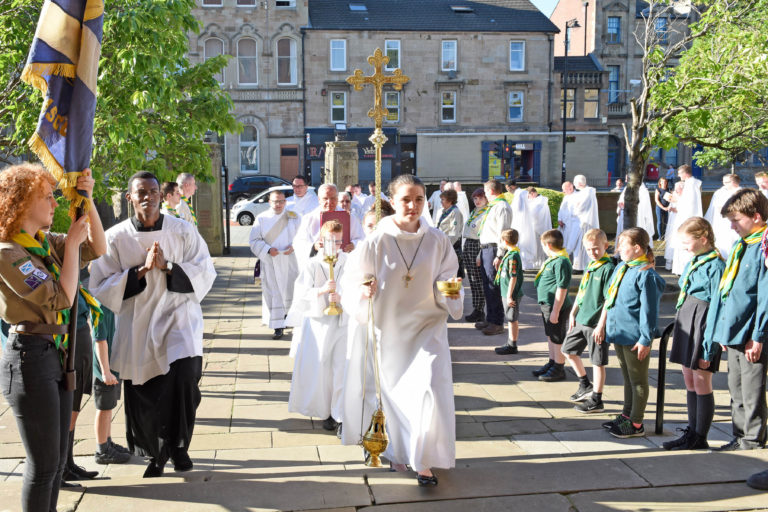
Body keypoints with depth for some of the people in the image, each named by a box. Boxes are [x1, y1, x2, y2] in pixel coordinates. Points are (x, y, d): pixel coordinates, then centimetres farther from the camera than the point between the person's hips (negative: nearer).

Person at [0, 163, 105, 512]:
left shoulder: (46, 242, 8)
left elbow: (96, 249, 12)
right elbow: (62, 297, -19)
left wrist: (88, 200, 0)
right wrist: (72, 242, -12)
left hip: (57, 355, 9)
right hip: (30, 359, -8)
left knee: (57, 459, 17)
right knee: (44, 464, 2)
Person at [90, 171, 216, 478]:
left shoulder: (183, 231, -1)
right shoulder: (115, 237, -1)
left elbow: (205, 272, -2)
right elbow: (101, 286, -4)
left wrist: (167, 266, -15)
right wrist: (141, 270, -15)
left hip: (178, 317, -1)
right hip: (137, 326, 1)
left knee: (184, 379, -20)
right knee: (142, 396, 7)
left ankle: (178, 446, 7)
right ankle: (157, 453, 34)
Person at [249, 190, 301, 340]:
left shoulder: (293, 217, 5)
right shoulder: (261, 219, 1)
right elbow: (254, 240, 0)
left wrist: (294, 246, -13)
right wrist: (268, 250, -14)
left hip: (290, 261, 1)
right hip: (270, 262, -1)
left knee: (290, 290, 5)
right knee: (273, 292, -2)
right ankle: (278, 326, 3)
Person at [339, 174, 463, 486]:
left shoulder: (437, 242, -3)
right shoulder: (376, 242, -8)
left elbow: (446, 283, 2)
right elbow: (351, 282, -4)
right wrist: (364, 291, -25)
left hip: (427, 328, 0)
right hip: (388, 329, 0)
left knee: (431, 390, -14)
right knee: (394, 394, 13)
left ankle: (423, 461, 5)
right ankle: (398, 452, 39)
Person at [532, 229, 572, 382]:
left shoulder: (561, 262, -22)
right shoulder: (552, 259, 10)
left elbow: (562, 289, -23)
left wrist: (555, 312, -22)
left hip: (556, 306, -10)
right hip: (546, 305, 10)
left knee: (557, 339, 2)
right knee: (550, 335, 20)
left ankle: (559, 369, 13)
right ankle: (552, 363, 34)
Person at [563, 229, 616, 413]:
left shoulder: (608, 268, -15)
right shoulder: (590, 266, 10)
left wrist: (601, 325, -21)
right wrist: (573, 313, 17)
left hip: (596, 323, -9)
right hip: (581, 320, 9)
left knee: (598, 362, 2)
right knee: (569, 350, 18)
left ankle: (596, 400, 14)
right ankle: (585, 386, 34)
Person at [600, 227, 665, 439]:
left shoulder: (646, 274, -17)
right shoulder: (620, 268, 10)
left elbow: (649, 310, -18)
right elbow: (609, 297, 18)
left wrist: (645, 340, -19)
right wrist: (602, 323, 18)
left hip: (635, 337, -8)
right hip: (619, 333, 9)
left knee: (638, 381, 4)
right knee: (627, 378, 19)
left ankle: (636, 424, 12)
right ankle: (626, 416, 31)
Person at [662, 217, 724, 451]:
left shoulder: (715, 265, -13)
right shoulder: (693, 262, 13)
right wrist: (678, 326, 17)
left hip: (702, 322, -9)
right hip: (685, 321, 9)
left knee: (701, 383, 0)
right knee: (689, 381, 14)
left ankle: (700, 438, 9)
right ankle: (692, 432, 24)